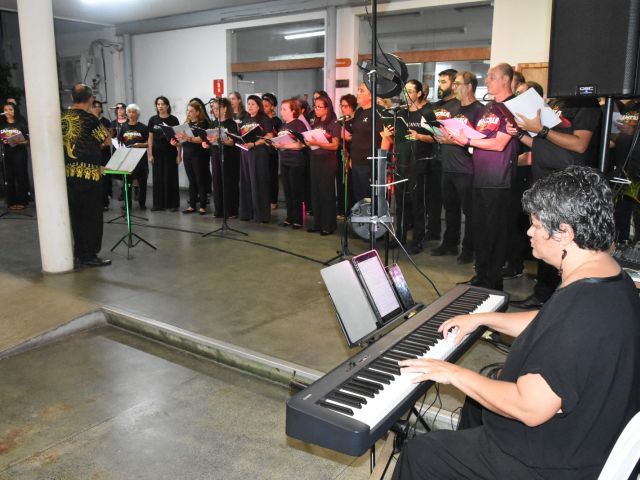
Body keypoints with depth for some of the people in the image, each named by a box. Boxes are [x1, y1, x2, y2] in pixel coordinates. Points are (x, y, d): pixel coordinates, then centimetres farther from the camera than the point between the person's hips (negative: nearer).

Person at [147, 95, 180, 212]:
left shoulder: (173, 120, -2)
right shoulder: (153, 120, 5)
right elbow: (150, 138, 8)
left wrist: (179, 154, -6)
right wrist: (150, 154, 2)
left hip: (170, 152, -3)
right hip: (157, 153, 3)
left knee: (171, 178, 1)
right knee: (158, 178, 6)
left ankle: (173, 204, 8)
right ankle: (158, 204, 14)